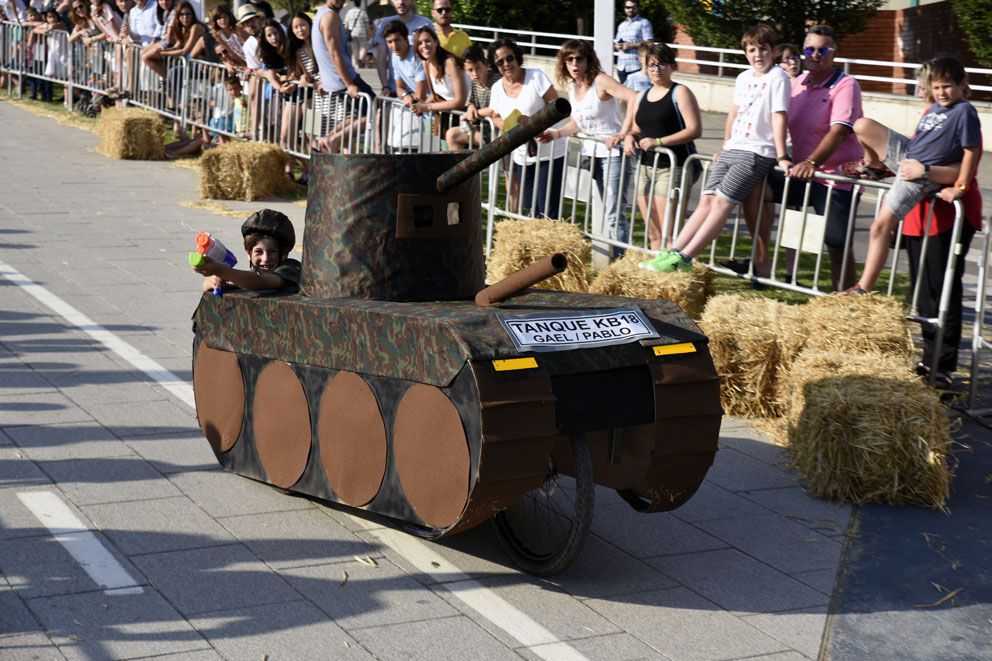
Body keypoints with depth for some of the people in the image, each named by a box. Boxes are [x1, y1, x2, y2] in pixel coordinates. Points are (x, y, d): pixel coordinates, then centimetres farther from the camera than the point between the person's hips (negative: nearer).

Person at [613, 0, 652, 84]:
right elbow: (616, 42, 25)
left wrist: (630, 45, -14)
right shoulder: (621, 25, 20)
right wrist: (617, 45, 0)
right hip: (622, 67, 6)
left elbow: (649, 43, -9)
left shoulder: (644, 23, 0)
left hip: (637, 67, -6)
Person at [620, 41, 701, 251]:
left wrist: (659, 142, -18)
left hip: (673, 167, -7)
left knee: (668, 233, -13)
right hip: (645, 168, 7)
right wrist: (628, 136, 4)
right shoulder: (641, 97, 17)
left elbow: (695, 129, -13)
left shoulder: (680, 93, -4)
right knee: (653, 234, 7)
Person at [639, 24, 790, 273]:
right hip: (732, 150, 7)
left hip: (757, 153, -7)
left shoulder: (777, 78, -8)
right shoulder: (743, 78, 14)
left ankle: (684, 258, -18)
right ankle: (672, 252, -7)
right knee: (707, 200, -1)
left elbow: (779, 117, -14)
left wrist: (781, 156, -18)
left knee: (721, 202, -14)